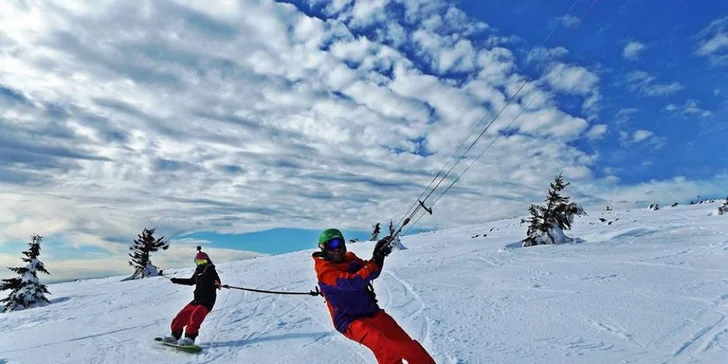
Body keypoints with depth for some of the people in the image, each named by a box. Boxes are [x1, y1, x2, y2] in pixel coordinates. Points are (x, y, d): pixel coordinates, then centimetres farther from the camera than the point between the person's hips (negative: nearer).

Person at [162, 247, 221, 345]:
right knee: (182, 315, 5)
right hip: (197, 300, 8)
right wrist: (177, 280, 37)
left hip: (207, 301, -8)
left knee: (195, 316, -26)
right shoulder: (198, 272, 14)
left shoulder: (211, 272, -6)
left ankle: (190, 338, -27)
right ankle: (175, 336, 18)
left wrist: (218, 284, -45)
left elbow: (217, 283, -20)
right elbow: (191, 281, 33)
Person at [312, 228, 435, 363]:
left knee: (409, 346, 2)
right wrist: (375, 261, -33)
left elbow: (369, 273, 8)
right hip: (351, 321, -6)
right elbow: (353, 282, -28)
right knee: (386, 348, -30)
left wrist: (378, 254, -10)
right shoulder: (324, 271, -15)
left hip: (372, 312, 6)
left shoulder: (349, 257, 6)